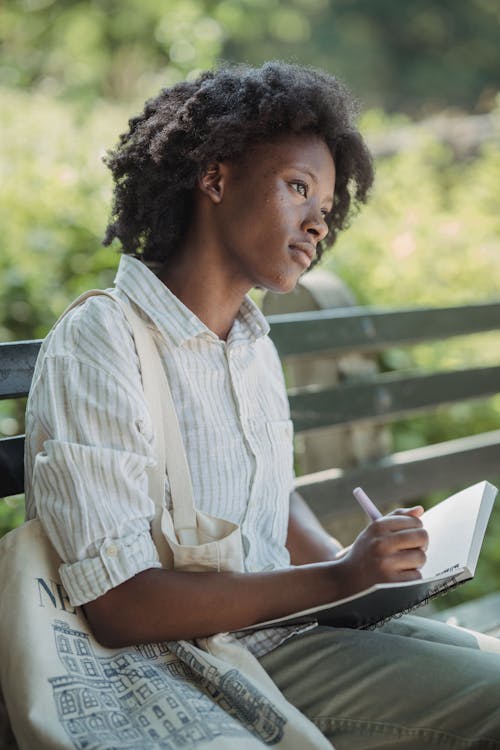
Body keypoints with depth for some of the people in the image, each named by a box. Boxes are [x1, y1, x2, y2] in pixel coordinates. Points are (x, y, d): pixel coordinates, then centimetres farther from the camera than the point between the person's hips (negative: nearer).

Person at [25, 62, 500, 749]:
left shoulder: (255, 344, 10)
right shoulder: (98, 349, -17)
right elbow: (119, 607, -22)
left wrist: (357, 564, 1)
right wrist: (337, 579, -21)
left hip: (294, 617, 8)